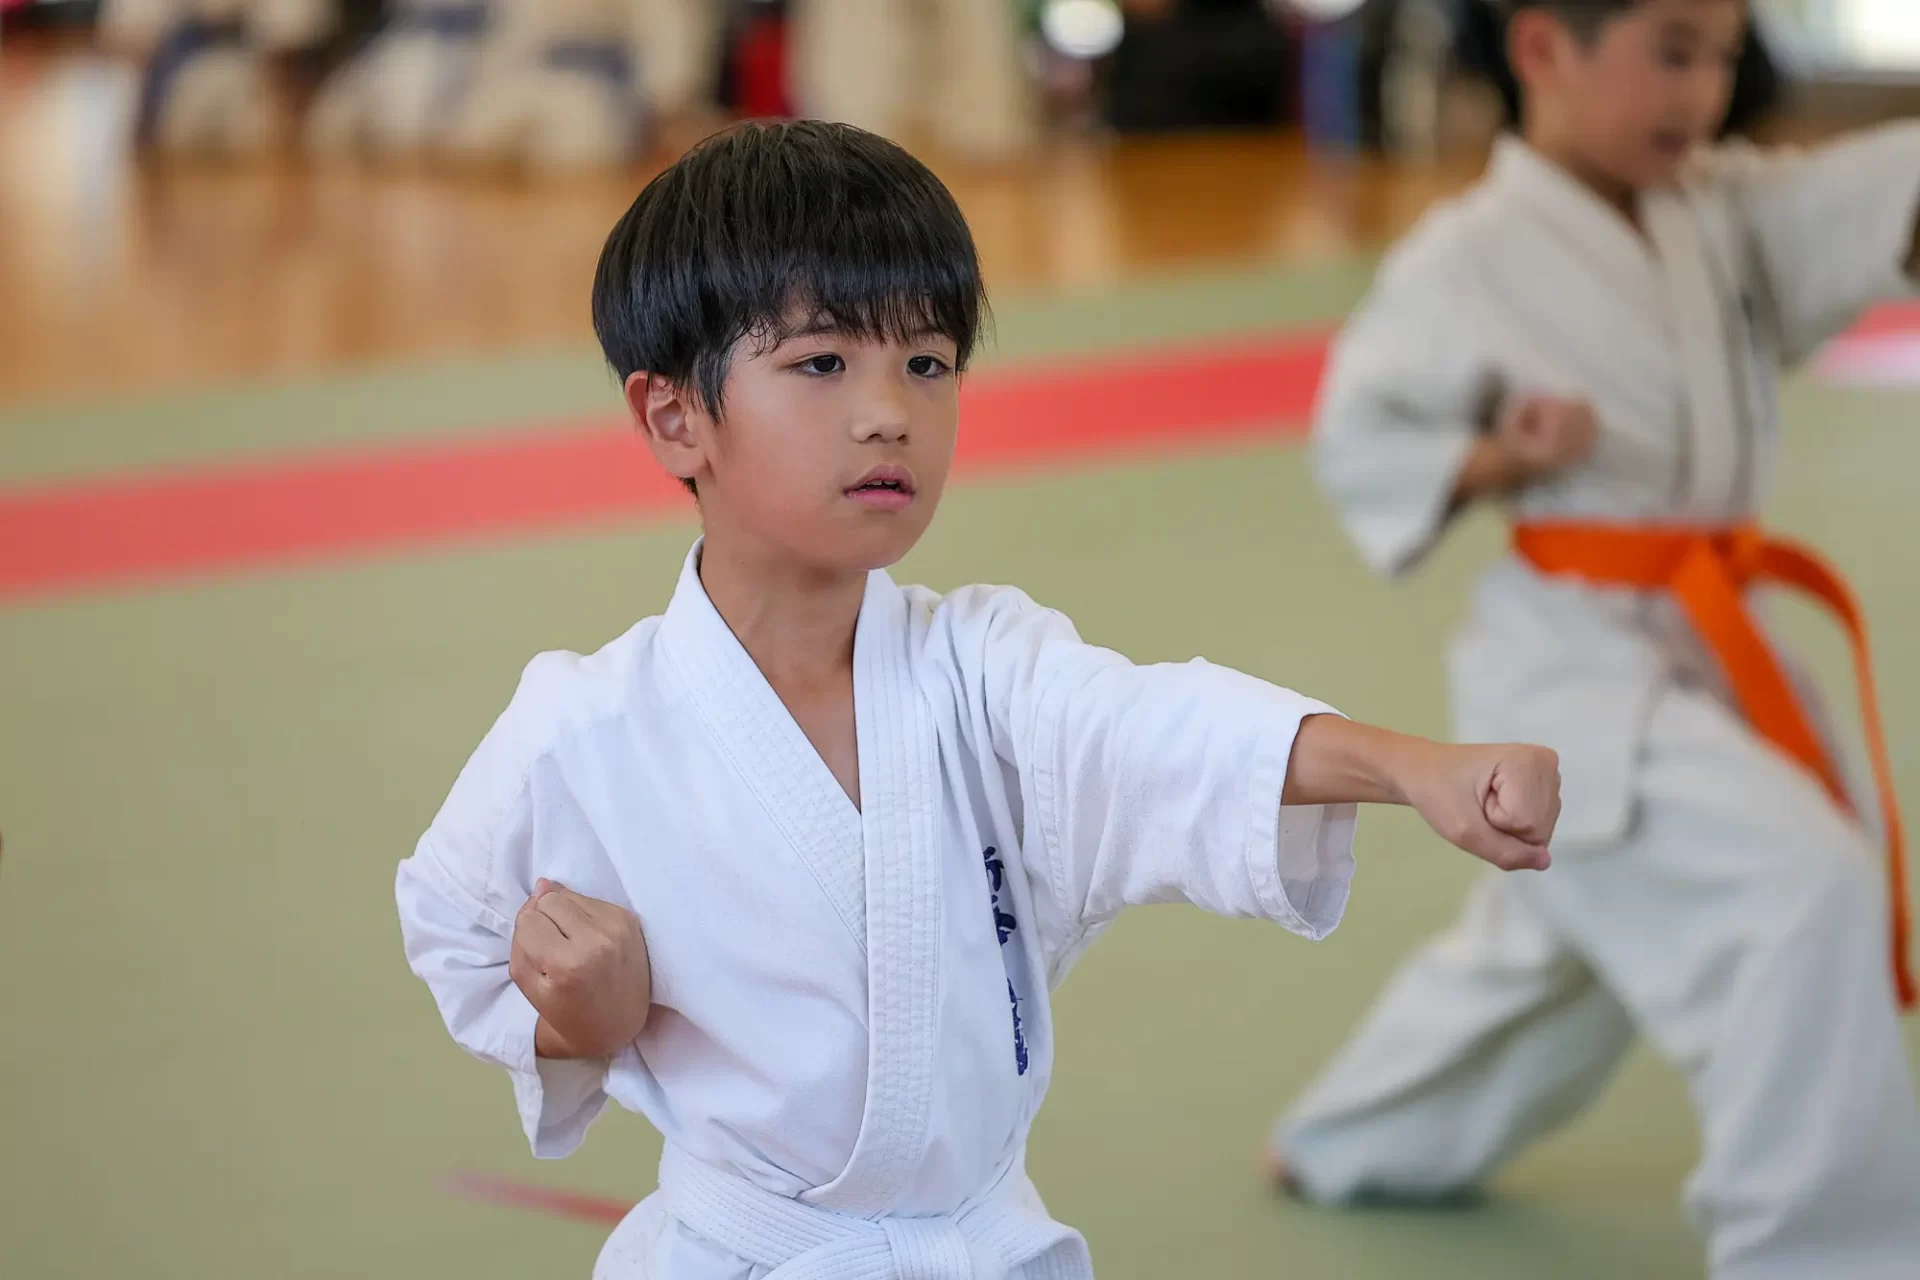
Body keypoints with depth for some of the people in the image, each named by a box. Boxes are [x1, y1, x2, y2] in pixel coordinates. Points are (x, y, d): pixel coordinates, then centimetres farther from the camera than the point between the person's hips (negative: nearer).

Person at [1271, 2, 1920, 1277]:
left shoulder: (1723, 212, 3)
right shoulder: (1470, 258, -14)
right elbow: (1359, 438, -7)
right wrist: (1496, 462, -23)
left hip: (1700, 645, 8)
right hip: (1570, 661, -8)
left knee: (1558, 940, 26)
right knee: (1801, 889, -22)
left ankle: (1355, 1144, 49)